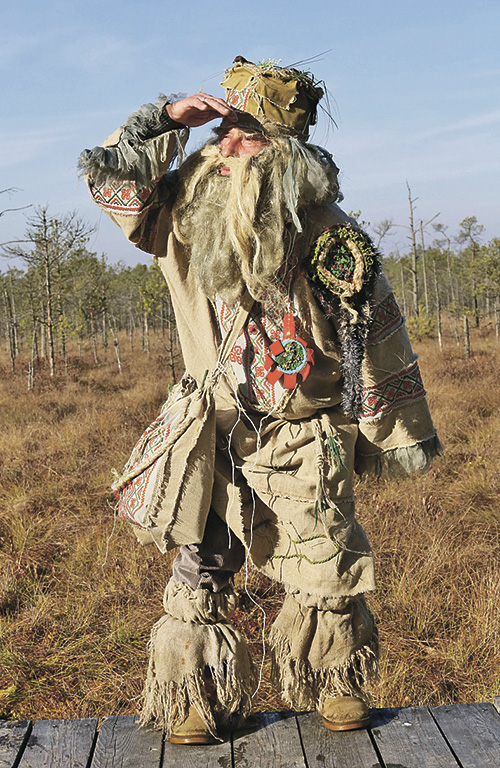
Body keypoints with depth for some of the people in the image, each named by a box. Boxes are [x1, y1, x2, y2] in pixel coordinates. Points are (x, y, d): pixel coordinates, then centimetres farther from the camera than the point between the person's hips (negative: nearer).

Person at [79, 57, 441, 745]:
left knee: (328, 575, 8)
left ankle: (336, 685, 31)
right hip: (217, 437, 2)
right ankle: (196, 701, 22)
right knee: (199, 573, 4)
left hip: (309, 444, -2)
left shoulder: (327, 231, -7)